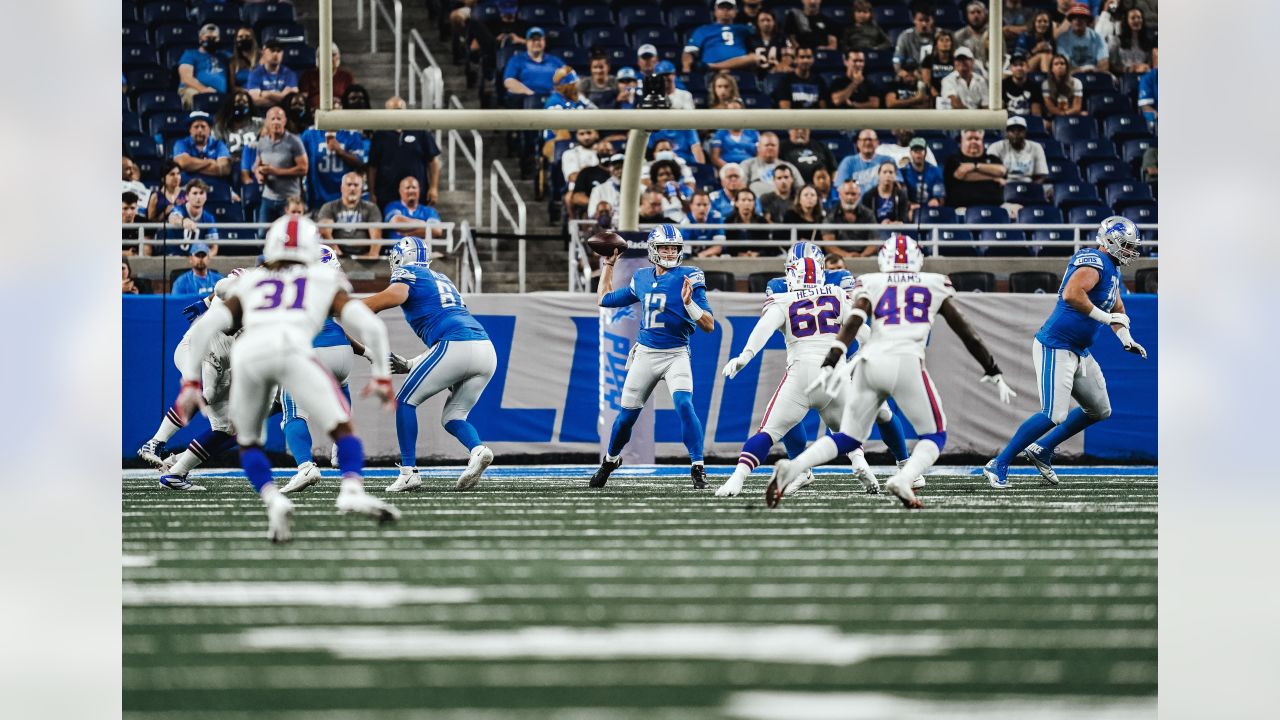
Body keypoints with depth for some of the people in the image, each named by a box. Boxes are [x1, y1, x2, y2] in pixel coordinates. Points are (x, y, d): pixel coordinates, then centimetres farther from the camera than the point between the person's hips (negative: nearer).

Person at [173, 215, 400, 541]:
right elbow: (370, 325, 21)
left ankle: (274, 501, -4)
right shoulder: (325, 284, 32)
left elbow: (204, 326, 25)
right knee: (343, 429, 6)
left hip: (248, 356, 2)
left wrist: (190, 381, 27)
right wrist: (382, 376, 34)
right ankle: (352, 491, -22)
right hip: (292, 350, -2)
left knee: (248, 444, 22)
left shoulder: (250, 285, 37)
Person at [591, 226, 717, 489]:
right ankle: (610, 460, 36)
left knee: (684, 405, -25)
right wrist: (609, 264, 22)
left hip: (676, 355, -4)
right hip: (645, 355, 4)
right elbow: (605, 299, 22)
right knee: (627, 414, 11)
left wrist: (689, 303, -28)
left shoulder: (688, 278, -8)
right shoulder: (641, 279, 6)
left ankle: (698, 468, -20)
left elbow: (709, 325, -12)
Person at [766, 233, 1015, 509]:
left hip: (869, 363, 2)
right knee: (934, 435, 12)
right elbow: (966, 332, 24)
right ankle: (903, 480, -16)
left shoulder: (872, 284, 18)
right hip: (906, 363, -2)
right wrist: (994, 373, 32)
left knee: (848, 439, 16)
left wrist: (830, 365, -10)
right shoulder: (934, 285, 19)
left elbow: (852, 323, 0)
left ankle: (792, 468, -5)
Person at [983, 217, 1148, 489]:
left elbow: (1117, 308, 31)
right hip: (1055, 347, -11)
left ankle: (1042, 450, 25)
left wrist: (1127, 341, 15)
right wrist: (1106, 317, -25)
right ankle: (998, 466, -7)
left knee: (1100, 411, 16)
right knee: (1054, 415, -16)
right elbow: (1071, 294, -33)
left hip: (1079, 353, 11)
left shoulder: (1113, 270, 16)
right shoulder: (1094, 262, -16)